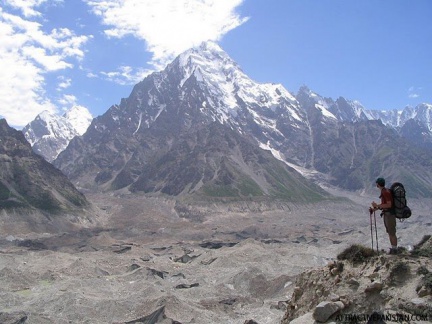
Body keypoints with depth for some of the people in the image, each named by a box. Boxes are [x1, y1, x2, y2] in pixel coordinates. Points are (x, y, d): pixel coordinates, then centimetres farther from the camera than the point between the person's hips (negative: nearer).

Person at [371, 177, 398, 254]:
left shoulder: (386, 192, -21)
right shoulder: (384, 191, 11)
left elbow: (389, 205, -24)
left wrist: (377, 205, -22)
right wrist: (376, 208, 10)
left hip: (390, 215, -10)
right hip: (386, 214, 10)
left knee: (392, 233, -1)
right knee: (389, 233, 15)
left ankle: (395, 250, 8)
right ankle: (393, 249, 23)